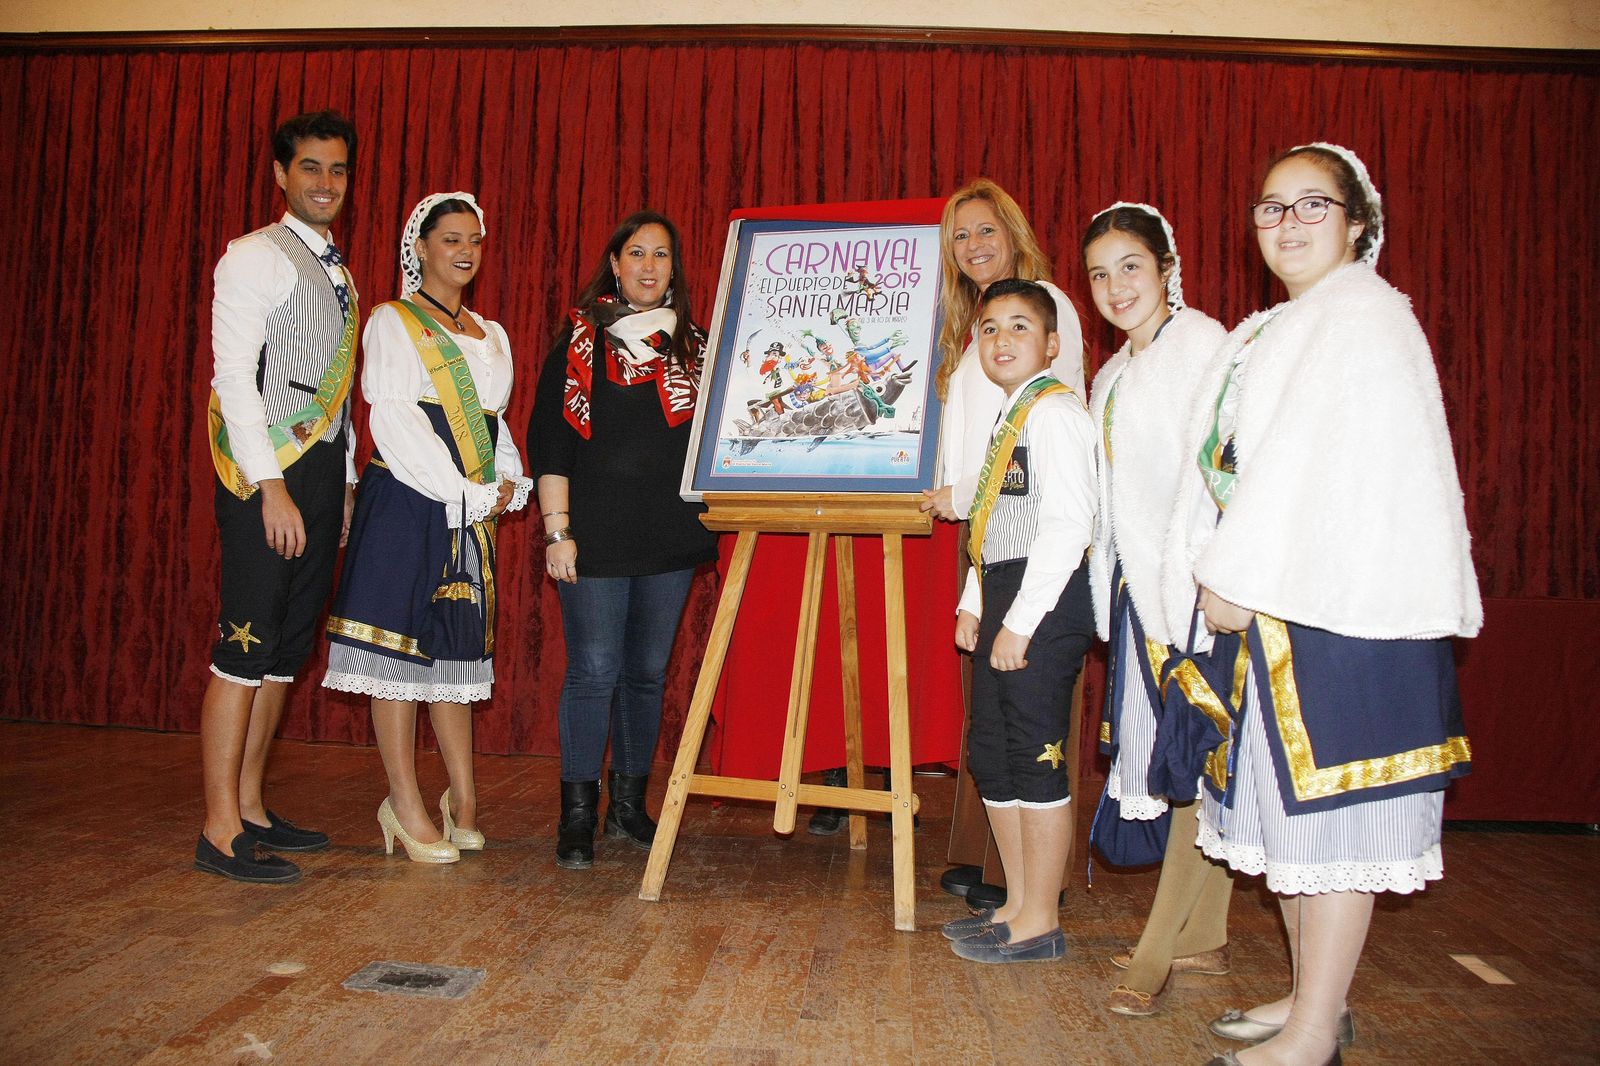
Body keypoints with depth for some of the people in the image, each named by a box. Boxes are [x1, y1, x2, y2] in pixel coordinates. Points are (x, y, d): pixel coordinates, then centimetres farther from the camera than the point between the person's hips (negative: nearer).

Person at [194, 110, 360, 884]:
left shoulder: (339, 275, 20)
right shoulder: (254, 257, -4)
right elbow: (233, 375, -13)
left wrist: (346, 484, 14)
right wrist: (273, 487, -19)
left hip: (322, 472, 8)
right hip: (268, 474, -8)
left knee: (288, 647, 10)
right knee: (246, 645, -8)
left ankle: (251, 809, 19)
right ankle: (221, 831, -1)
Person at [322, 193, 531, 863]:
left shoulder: (491, 336, 19)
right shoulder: (392, 322, 1)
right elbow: (394, 422, -10)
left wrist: (511, 482, 0)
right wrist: (470, 494, -14)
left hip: (472, 512, 6)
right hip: (407, 501, -6)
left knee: (455, 648, 9)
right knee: (399, 644, -4)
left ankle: (462, 799, 14)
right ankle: (406, 806, 3)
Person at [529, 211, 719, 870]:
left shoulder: (693, 344, 13)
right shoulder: (579, 338, 3)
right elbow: (548, 437, -2)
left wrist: (709, 519, 4)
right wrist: (557, 530, -8)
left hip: (671, 537, 4)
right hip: (598, 535, -3)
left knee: (648, 672, 9)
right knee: (594, 672, -3)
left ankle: (629, 804, 22)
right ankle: (577, 816, 9)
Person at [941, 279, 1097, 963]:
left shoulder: (1054, 411, -11)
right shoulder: (1013, 417, 19)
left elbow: (1068, 523, -20)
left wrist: (1021, 621, -21)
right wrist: (974, 604, 16)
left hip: (1043, 602, -10)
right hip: (1004, 600, 10)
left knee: (1035, 759, -3)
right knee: (990, 757, 14)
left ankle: (1041, 923, 9)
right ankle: (1018, 903, 27)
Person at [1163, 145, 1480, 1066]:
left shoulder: (1365, 316, -8)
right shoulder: (1274, 331, 19)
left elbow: (1323, 461, -18)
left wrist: (1239, 577, -16)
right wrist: (1226, 576, 6)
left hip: (1344, 597, -9)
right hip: (1274, 598, 9)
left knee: (1332, 812, -3)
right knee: (1292, 802, 14)